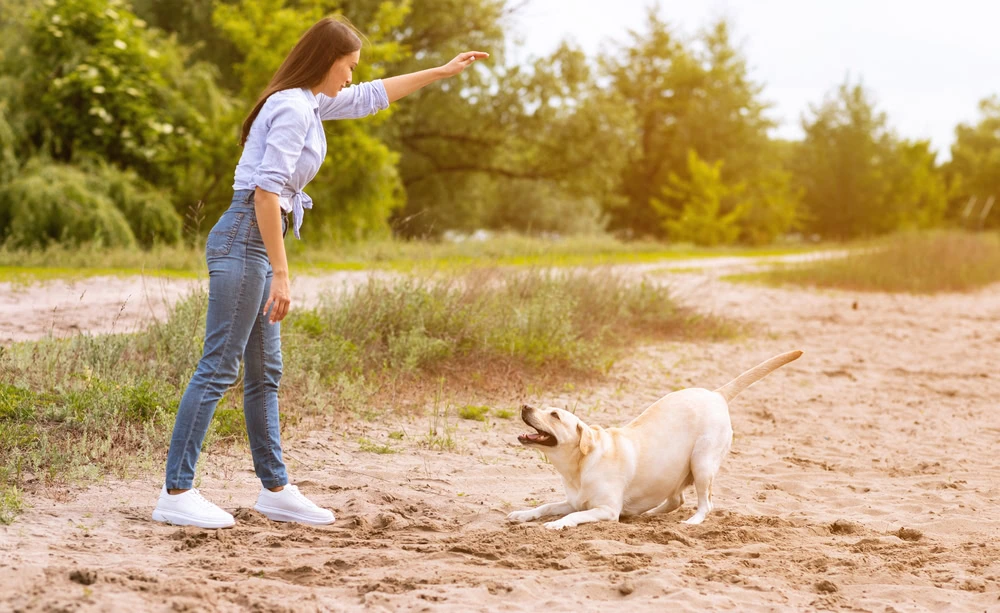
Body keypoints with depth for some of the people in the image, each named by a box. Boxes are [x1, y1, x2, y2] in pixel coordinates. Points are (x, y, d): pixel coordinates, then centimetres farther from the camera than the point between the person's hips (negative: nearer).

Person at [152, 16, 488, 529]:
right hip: (245, 241, -10)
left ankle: (275, 490, 19)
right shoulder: (293, 108, -13)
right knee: (217, 368, -10)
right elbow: (266, 192, -20)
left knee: (264, 373, 12)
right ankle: (176, 494, -8)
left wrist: (442, 72, 37)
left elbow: (372, 97, 32)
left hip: (257, 245, 10)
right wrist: (281, 274, -22)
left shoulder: (307, 102, 16)